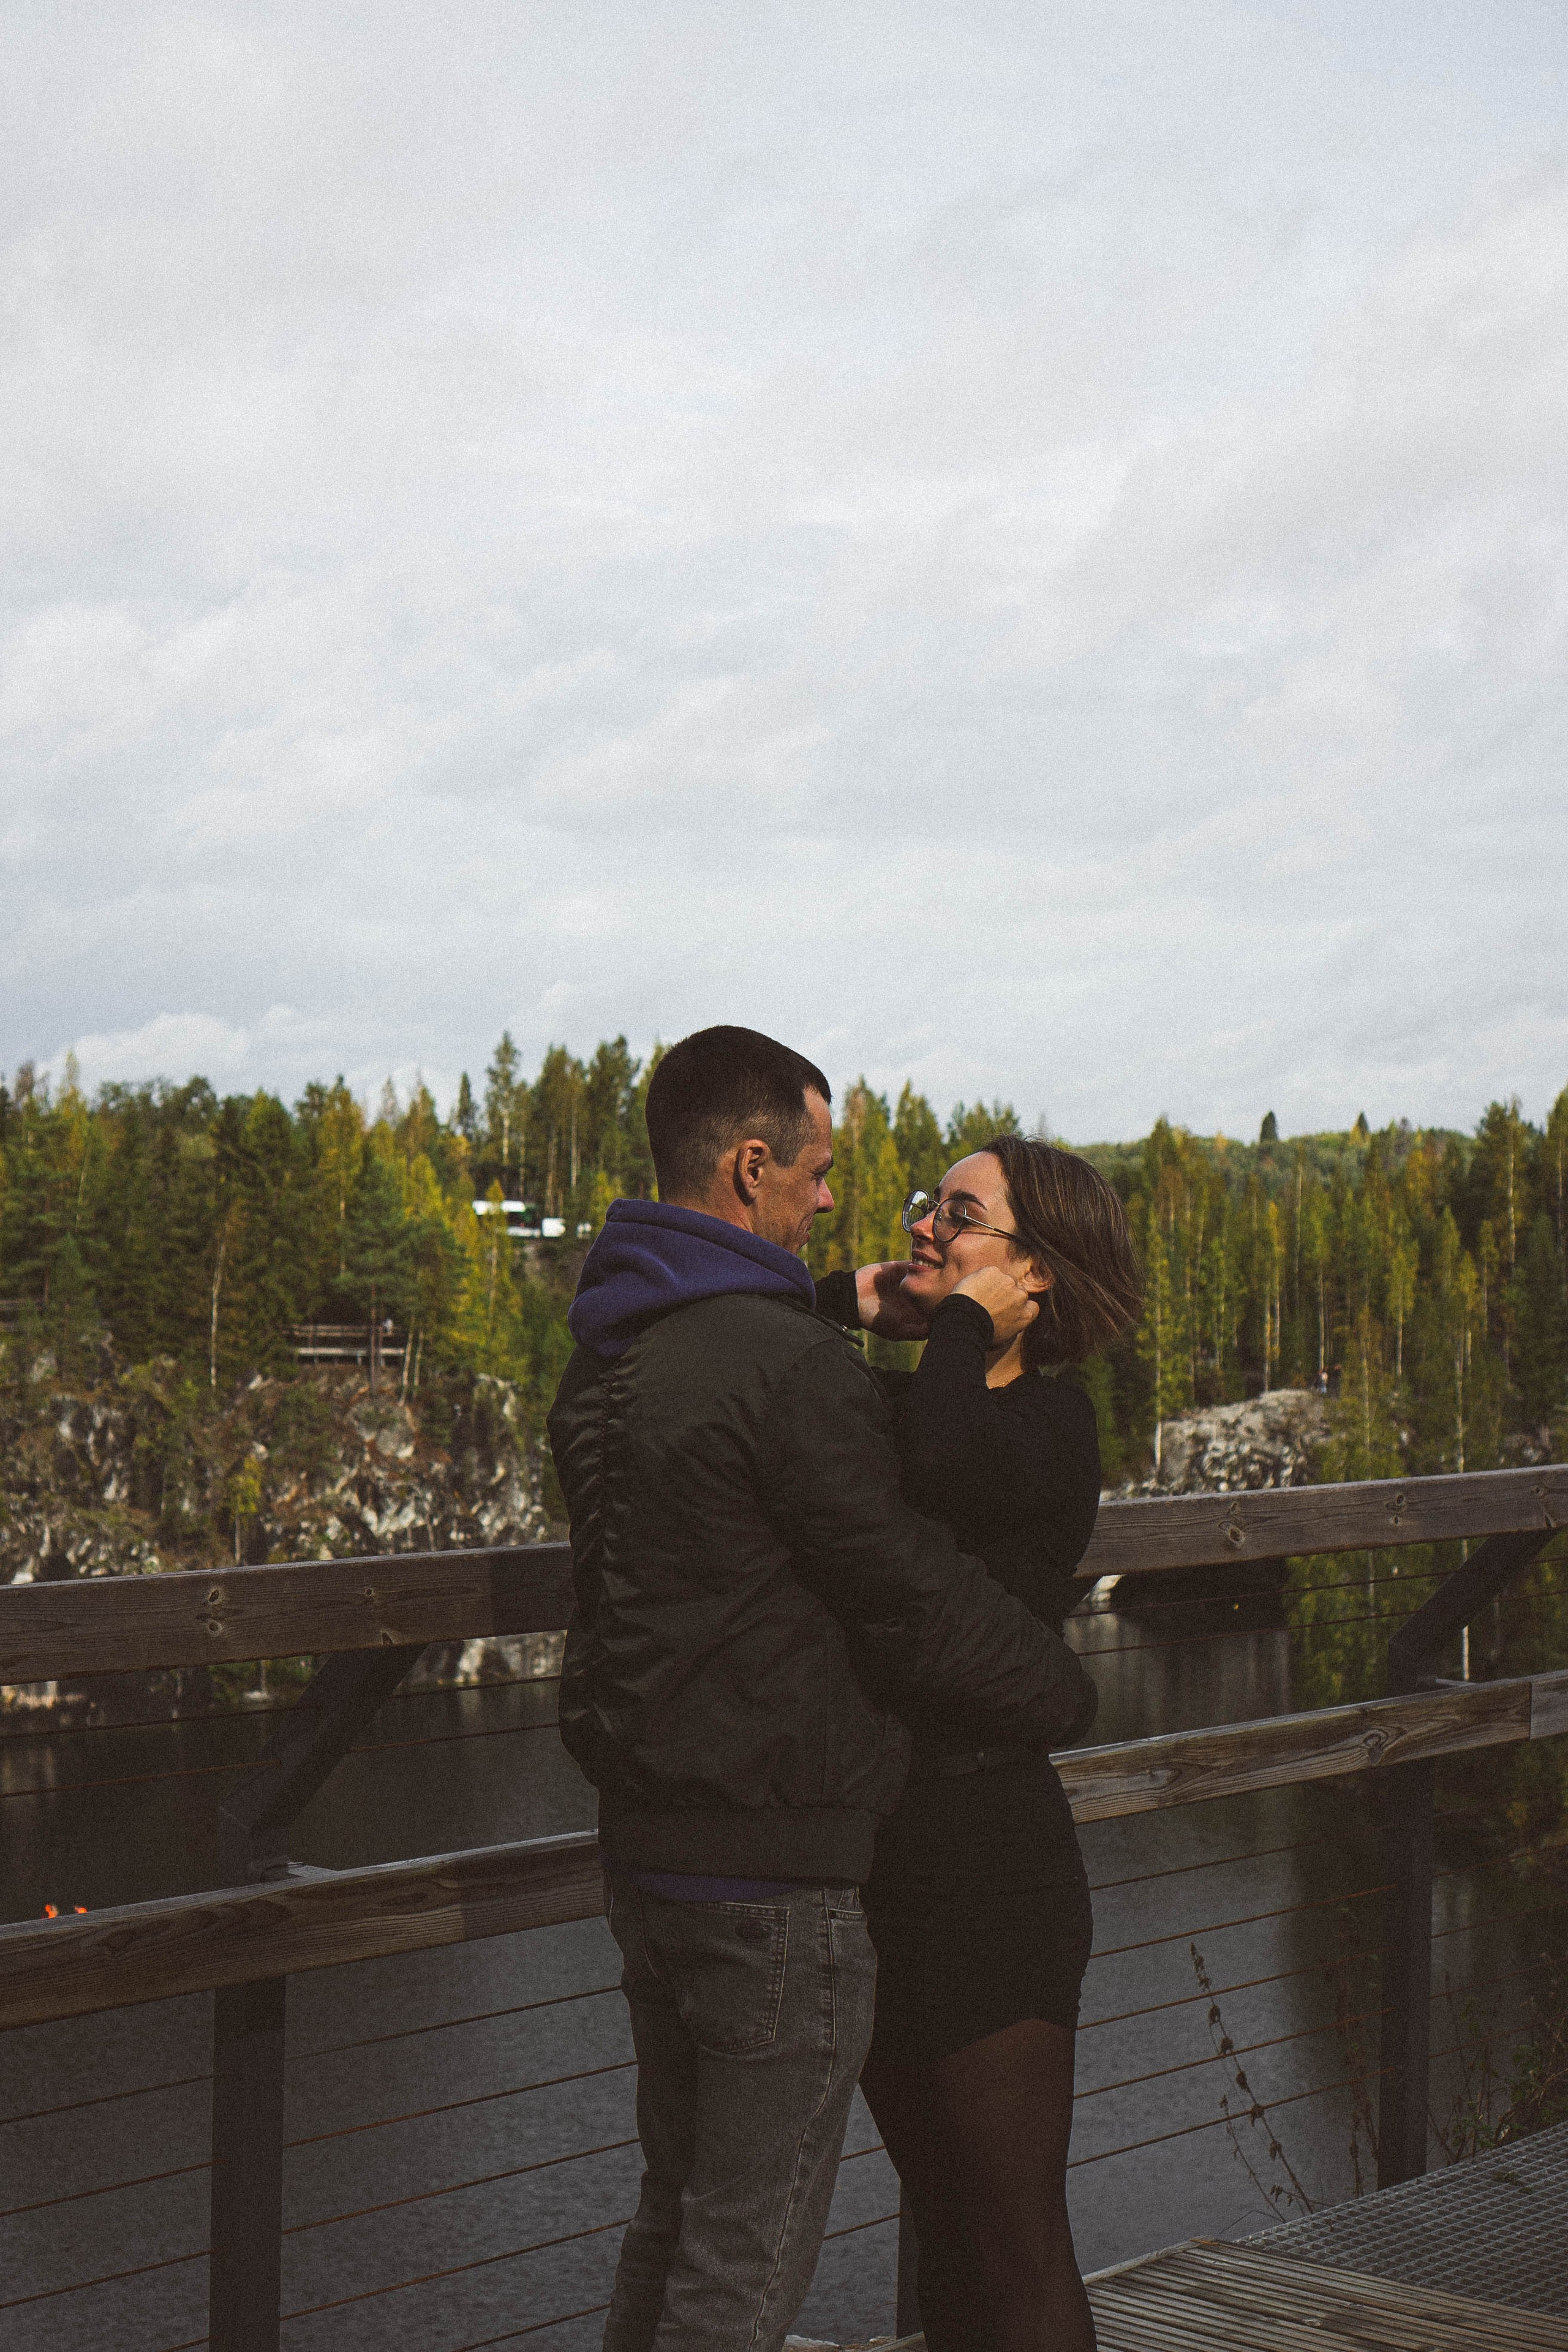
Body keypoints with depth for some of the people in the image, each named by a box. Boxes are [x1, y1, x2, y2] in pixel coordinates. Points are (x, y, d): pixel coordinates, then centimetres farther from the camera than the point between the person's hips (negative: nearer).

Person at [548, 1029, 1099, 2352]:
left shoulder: (606, 1359, 9)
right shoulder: (785, 1363, -20)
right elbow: (913, 1597, -17)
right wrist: (1065, 1694, 0)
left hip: (645, 1846, 9)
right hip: (775, 1872, -9)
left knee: (677, 2218, 21)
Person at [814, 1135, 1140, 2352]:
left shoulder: (1052, 1420, -12)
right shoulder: (895, 1400, 9)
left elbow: (948, 1472, -35)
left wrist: (963, 1327, -17)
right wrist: (846, 1301, 2)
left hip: (989, 1855, -8)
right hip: (878, 1854, 8)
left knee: (1018, 2251, 1)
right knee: (943, 2220, 20)